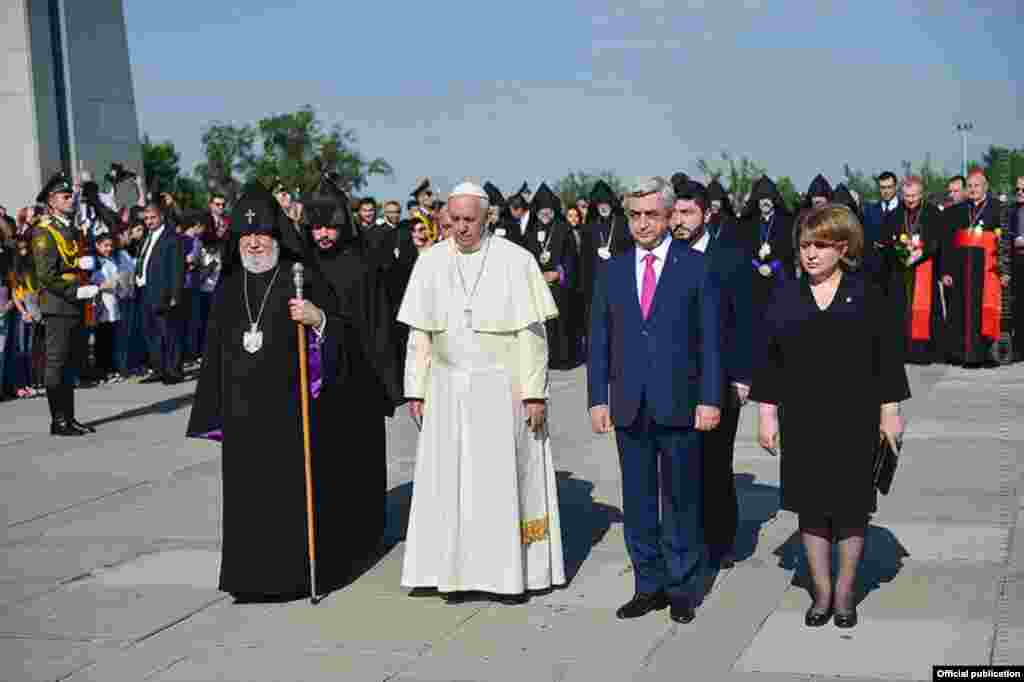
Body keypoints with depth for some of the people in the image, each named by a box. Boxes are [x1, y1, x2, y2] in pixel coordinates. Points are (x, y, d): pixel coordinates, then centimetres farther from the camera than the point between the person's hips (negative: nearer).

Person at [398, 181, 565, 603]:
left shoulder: (515, 260, -6)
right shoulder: (431, 262, 3)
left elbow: (531, 332, -6)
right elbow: (419, 333, 6)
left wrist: (534, 393, -11)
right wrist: (417, 390, 2)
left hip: (502, 389, -3)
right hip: (447, 389, 3)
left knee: (505, 478, 3)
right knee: (451, 480, 5)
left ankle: (511, 573, 13)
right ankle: (458, 572, 15)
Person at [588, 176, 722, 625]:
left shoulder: (696, 266, 0)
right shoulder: (612, 271, 9)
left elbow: (711, 337, -2)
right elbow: (599, 340, 9)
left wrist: (710, 399, -8)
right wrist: (597, 399, 2)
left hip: (679, 403, -3)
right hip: (629, 405, 3)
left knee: (682, 500, 7)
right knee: (637, 501, 9)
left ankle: (683, 587, 19)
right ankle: (649, 585, 21)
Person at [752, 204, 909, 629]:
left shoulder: (867, 296, -2)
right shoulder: (785, 298, 2)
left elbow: (887, 358, 0)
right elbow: (768, 359, 4)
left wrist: (889, 411, -2)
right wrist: (767, 414, 0)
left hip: (855, 419, -1)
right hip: (803, 419, 2)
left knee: (851, 506, 6)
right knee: (811, 506, 6)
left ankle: (845, 593, 20)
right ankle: (822, 592, 19)